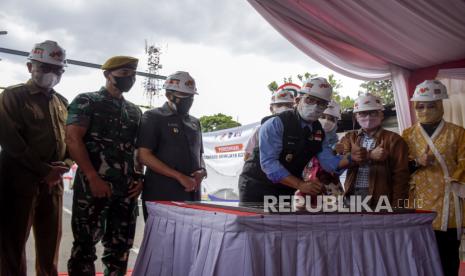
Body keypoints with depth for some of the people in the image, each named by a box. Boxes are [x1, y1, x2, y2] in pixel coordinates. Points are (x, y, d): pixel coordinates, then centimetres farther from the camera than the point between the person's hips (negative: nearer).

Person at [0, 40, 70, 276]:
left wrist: (61, 164, -3)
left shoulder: (62, 102, 15)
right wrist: (43, 170, -15)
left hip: (53, 181, 5)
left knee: (50, 242, 12)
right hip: (19, 179, -5)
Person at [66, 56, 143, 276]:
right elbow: (73, 139, -9)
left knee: (120, 248, 10)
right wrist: (93, 178, -16)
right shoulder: (86, 101, 1)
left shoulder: (135, 111, 17)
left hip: (127, 190, 6)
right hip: (93, 186, -5)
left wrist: (139, 178, 5)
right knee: (85, 245, 1)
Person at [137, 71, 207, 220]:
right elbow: (144, 156, -10)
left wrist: (201, 171, 0)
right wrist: (180, 177, -15)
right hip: (161, 195, -5)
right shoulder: (153, 117, -1)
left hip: (192, 195, 6)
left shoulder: (195, 122, 17)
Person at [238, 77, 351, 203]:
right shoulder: (276, 123, -20)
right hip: (257, 186, -6)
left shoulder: (318, 131, 2)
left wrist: (351, 157, -21)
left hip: (286, 189, 6)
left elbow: (329, 163, -2)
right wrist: (300, 184, -31)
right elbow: (268, 162, -27)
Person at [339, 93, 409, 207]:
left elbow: (400, 176, -3)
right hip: (352, 196, 3)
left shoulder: (393, 139, 2)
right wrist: (370, 155, -18)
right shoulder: (349, 137, 12)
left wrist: (396, 207, -10)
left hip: (380, 199, -3)